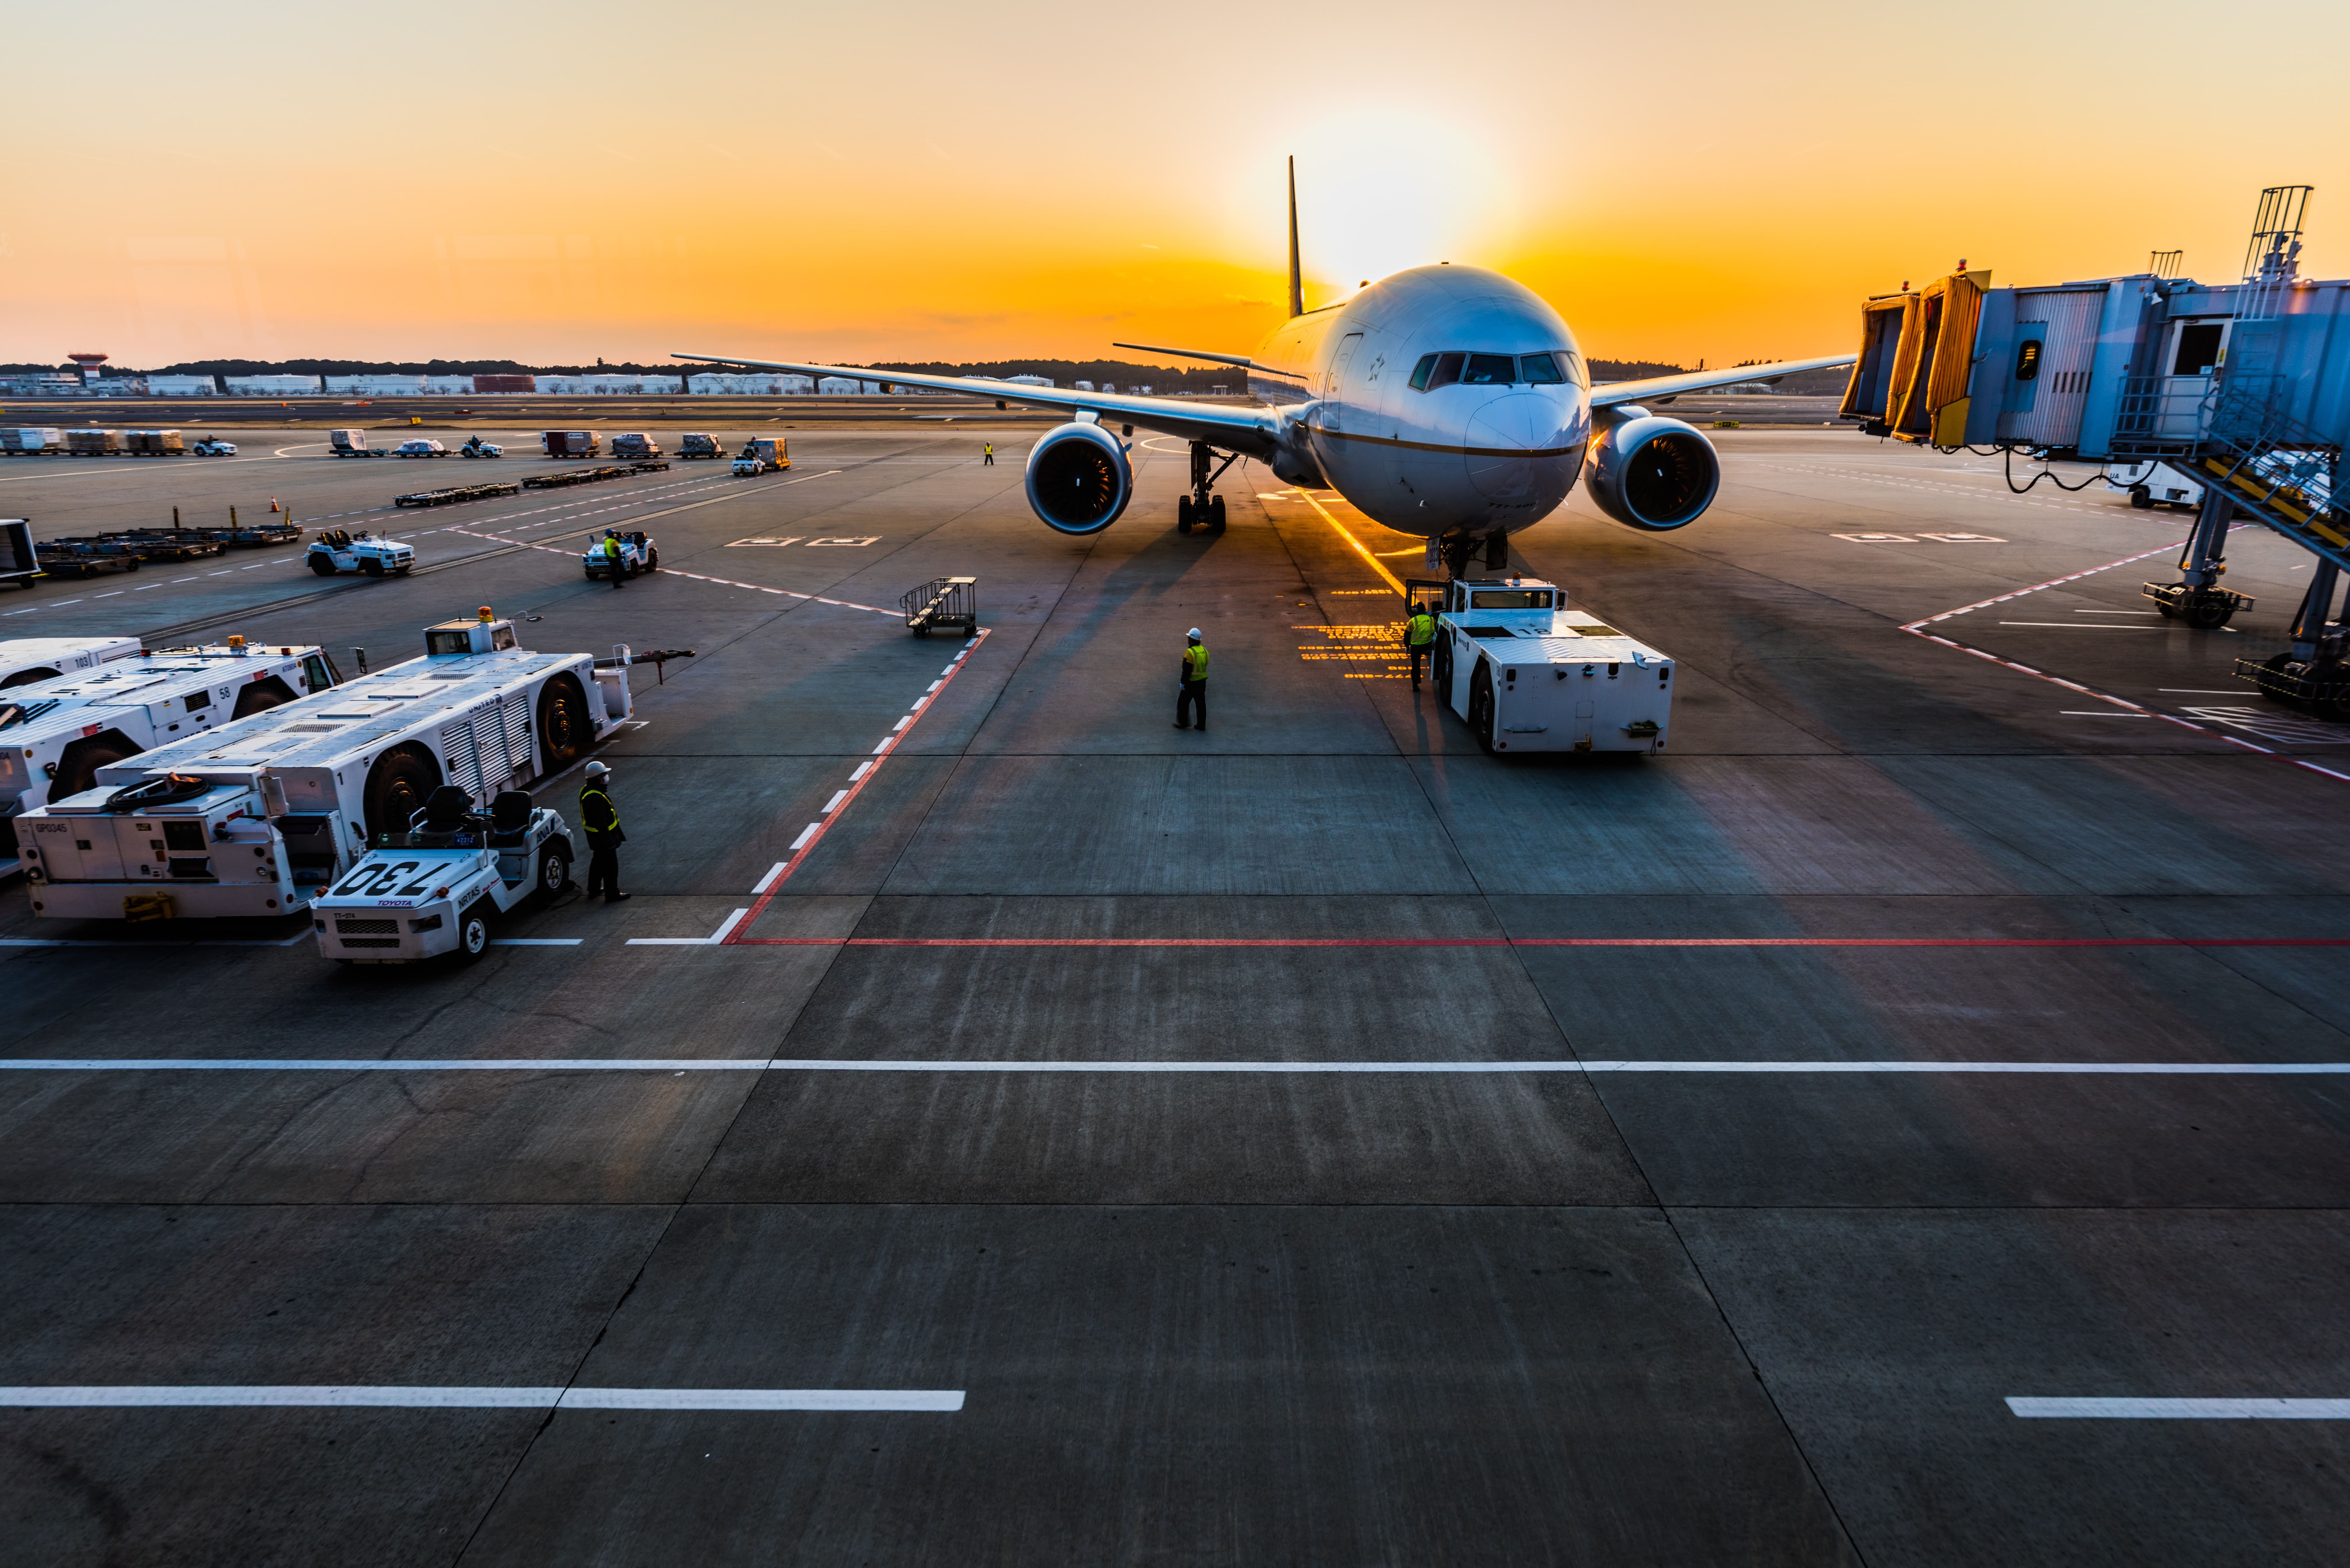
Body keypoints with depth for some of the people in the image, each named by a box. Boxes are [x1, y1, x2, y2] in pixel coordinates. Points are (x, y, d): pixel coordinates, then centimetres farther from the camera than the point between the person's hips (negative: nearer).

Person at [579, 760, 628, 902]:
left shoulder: (586, 791, 2)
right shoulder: (596, 798, -31)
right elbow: (601, 823, -29)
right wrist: (609, 840, -22)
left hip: (595, 837, 10)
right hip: (603, 837, -10)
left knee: (598, 863, 25)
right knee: (610, 866, 2)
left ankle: (594, 889, 38)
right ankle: (612, 895, 11)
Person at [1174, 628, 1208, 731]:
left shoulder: (1190, 652, -21)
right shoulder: (1204, 650, 4)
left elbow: (1187, 670, -22)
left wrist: (1183, 683, -14)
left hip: (1191, 683, -7)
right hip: (1202, 681, 7)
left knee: (1183, 703, 9)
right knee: (1201, 703, 12)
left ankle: (1183, 723, 16)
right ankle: (1201, 725, 16)